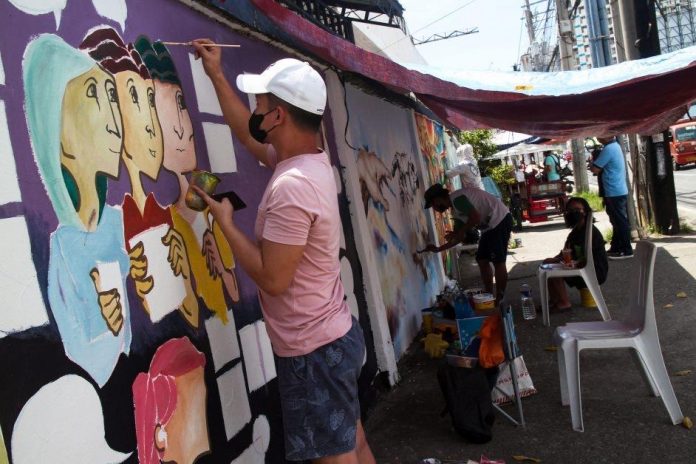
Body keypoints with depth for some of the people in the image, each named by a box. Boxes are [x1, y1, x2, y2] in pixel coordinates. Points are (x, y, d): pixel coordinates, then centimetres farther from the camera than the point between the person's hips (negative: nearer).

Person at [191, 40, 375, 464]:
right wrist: (216, 75, 23)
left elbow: (272, 278, -24)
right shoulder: (313, 162, 4)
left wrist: (225, 221, -13)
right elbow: (247, 134, 20)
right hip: (337, 335, 9)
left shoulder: (291, 186, -25)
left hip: (313, 350, -9)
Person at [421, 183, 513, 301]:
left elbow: (476, 217, -25)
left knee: (498, 262, -7)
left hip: (500, 220, -10)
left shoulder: (457, 198, -15)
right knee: (482, 261, 11)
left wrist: (458, 233, -13)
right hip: (490, 226, 10)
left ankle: (499, 300, -1)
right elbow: (461, 237, 20)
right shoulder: (456, 210, 15)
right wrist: (438, 249, 22)